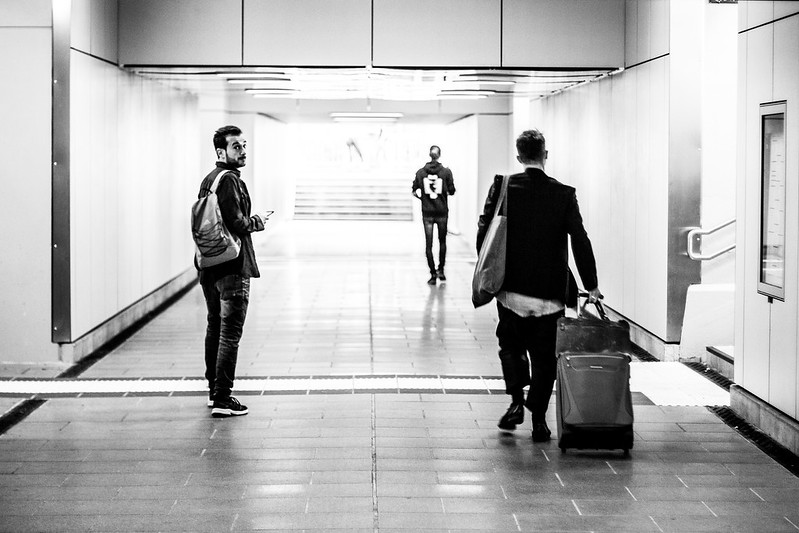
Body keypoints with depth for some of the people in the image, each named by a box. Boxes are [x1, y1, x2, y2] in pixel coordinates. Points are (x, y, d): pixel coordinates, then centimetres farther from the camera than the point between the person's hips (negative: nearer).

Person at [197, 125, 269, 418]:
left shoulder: (208, 179, 14)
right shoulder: (229, 180, -15)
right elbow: (237, 224, -22)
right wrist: (258, 221, -3)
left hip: (209, 266, 10)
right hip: (232, 267, -10)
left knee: (214, 328, 18)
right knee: (230, 333, -7)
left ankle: (213, 390, 27)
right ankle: (222, 399, -8)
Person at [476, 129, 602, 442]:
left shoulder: (503, 187, -5)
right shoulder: (564, 195, -5)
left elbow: (483, 233, -4)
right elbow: (581, 242, -7)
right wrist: (591, 286, -1)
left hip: (511, 289, 0)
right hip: (550, 293, 0)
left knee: (511, 345, 19)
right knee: (544, 357, 9)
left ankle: (517, 402, 3)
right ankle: (538, 421, 8)